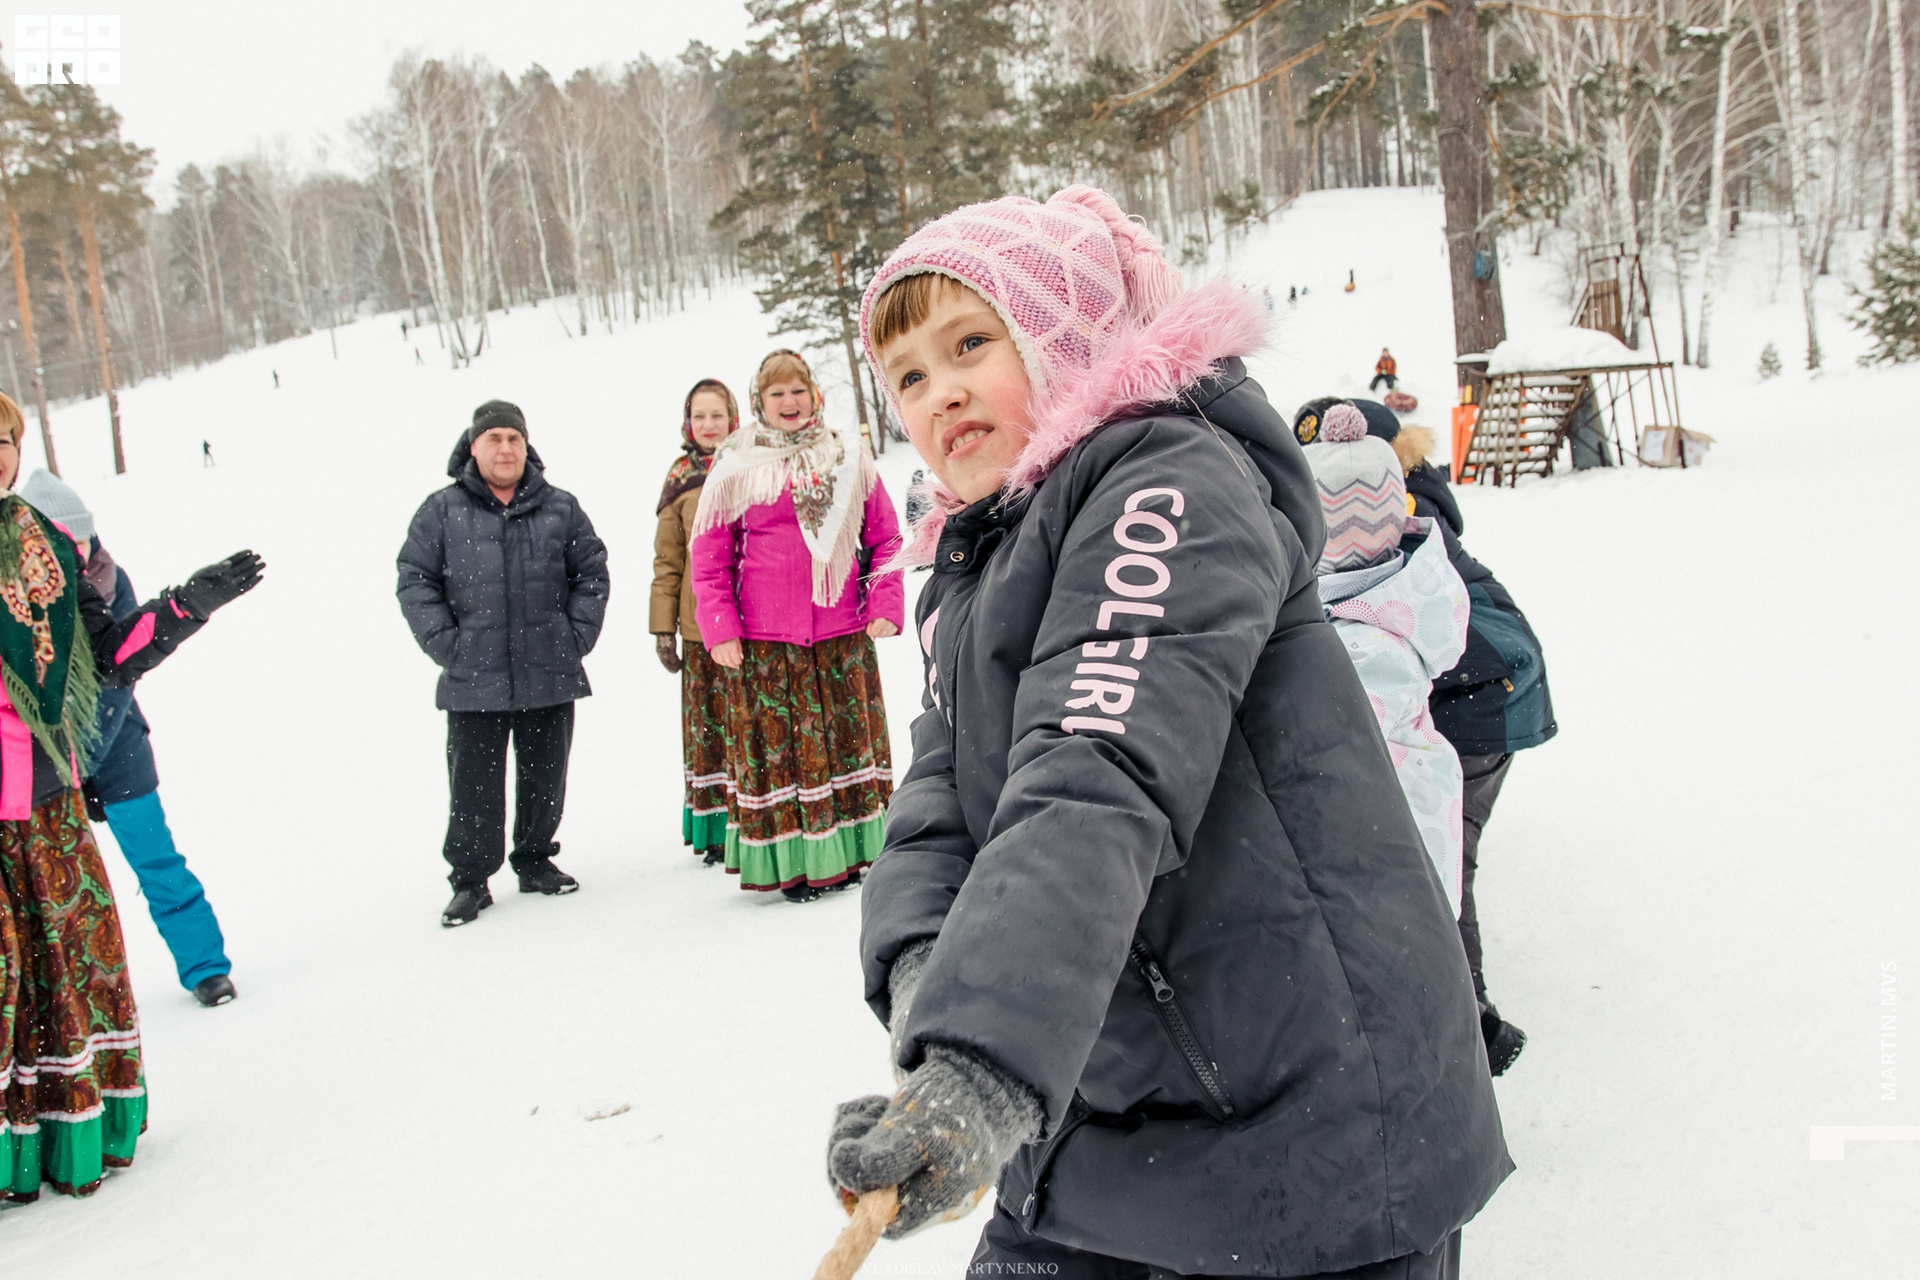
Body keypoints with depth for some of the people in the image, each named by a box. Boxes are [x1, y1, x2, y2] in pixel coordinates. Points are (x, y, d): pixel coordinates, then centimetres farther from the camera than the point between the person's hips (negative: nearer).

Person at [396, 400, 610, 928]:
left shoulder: (561, 508, 7)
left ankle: (535, 860, 29)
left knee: (545, 777, 12)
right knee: (474, 785, 1)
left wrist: (579, 634, 1)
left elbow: (591, 572, 11)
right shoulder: (442, 511, 3)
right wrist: (445, 642, -6)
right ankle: (470, 880, 13)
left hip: (550, 673, 2)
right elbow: (415, 580, 3)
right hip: (473, 680, -2)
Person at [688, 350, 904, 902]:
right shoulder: (735, 468, 2)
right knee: (776, 747, -1)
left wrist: (886, 605, -1)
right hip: (763, 643, -2)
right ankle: (791, 863, 8)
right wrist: (720, 629, -4)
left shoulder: (849, 457, 8)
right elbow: (708, 556, 3)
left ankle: (845, 854, 19)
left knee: (849, 739, 7)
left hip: (844, 635, 3)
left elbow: (885, 538, 10)